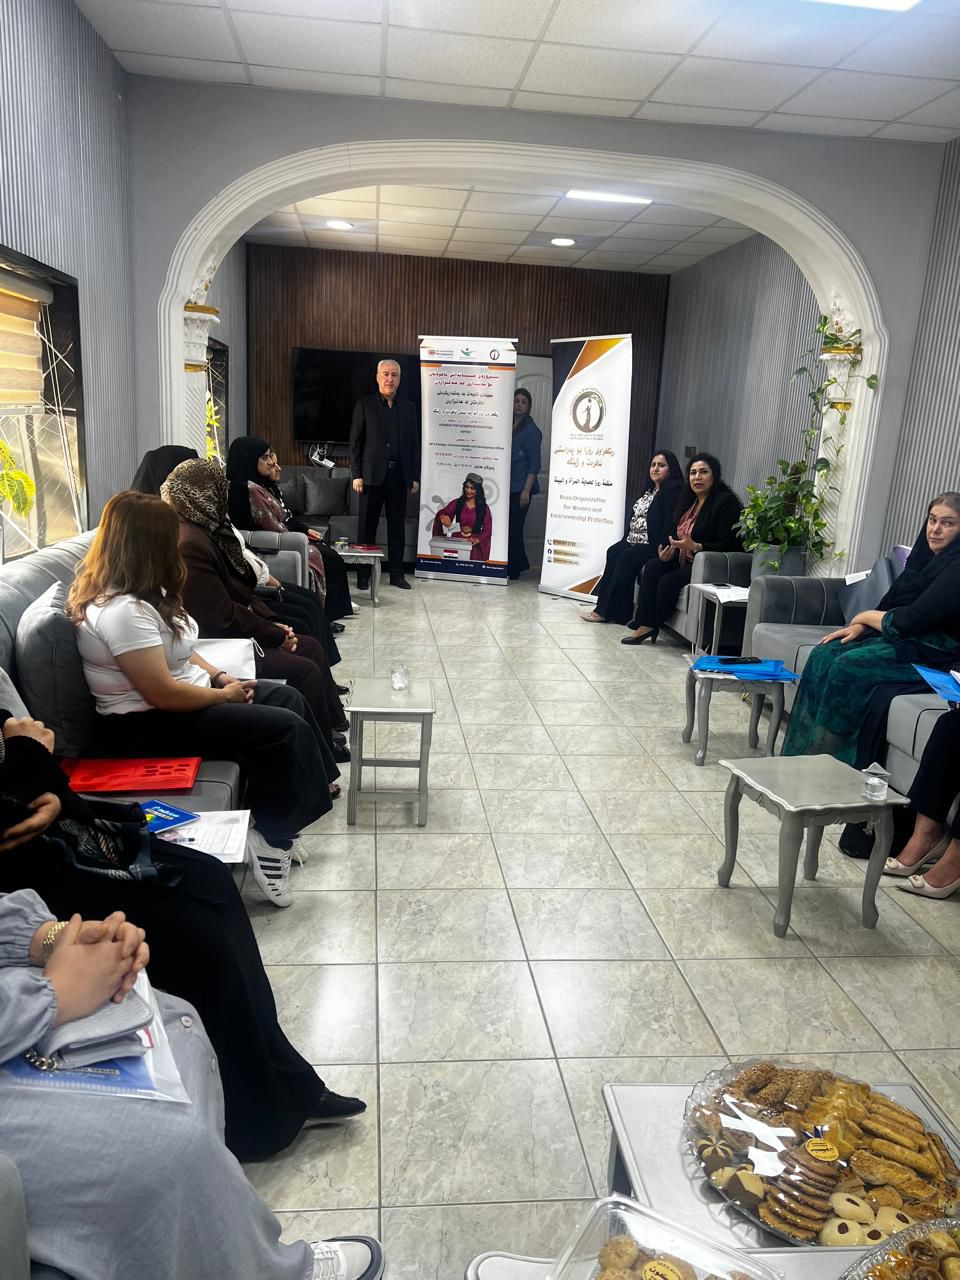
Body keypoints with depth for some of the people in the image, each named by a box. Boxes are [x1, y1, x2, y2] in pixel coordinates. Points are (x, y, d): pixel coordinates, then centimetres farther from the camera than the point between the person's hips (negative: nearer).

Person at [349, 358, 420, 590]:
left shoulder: (408, 408, 12)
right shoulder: (364, 405, 3)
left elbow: (414, 444, 11)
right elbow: (355, 442, 0)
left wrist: (415, 477, 6)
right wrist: (357, 474, -7)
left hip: (399, 475, 3)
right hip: (372, 474, -2)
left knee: (397, 526, 7)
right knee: (367, 527, 3)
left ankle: (396, 574, 13)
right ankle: (363, 575, 9)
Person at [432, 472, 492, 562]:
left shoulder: (484, 508, 1)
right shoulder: (457, 503, 4)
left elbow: (487, 530, -2)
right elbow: (442, 512, -7)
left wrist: (477, 540, -19)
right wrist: (443, 516, -31)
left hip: (474, 546, -1)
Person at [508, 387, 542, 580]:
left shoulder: (531, 430, -6)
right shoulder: (509, 426, 13)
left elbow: (534, 464, -10)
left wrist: (526, 490, -17)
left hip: (520, 488, -7)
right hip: (507, 485, 7)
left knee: (513, 528, -4)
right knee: (510, 527, 9)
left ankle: (513, 571, 4)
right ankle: (520, 565, 23)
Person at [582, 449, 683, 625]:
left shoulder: (674, 490, -8)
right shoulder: (650, 490, 22)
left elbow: (671, 522, -18)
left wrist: (662, 548, -24)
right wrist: (627, 538, 6)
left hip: (652, 544, -8)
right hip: (634, 540, 8)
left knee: (626, 558, -26)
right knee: (613, 552, -17)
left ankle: (605, 610, -21)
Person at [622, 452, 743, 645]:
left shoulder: (725, 502, -14)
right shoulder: (689, 500, 13)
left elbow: (730, 545, -20)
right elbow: (679, 534, 20)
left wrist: (695, 547, -28)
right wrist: (671, 549, -3)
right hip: (685, 560, 9)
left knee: (669, 580, -25)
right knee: (652, 567, -13)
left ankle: (650, 625, -3)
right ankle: (645, 624, -14)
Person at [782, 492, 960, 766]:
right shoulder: (926, 556, 13)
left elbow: (912, 619, -20)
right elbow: (891, 603, 15)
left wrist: (866, 616, -4)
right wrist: (860, 626, -3)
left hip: (934, 651, -9)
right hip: (904, 638, 9)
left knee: (849, 665, -27)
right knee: (824, 655, -10)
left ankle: (827, 758, -18)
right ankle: (802, 753, -13)